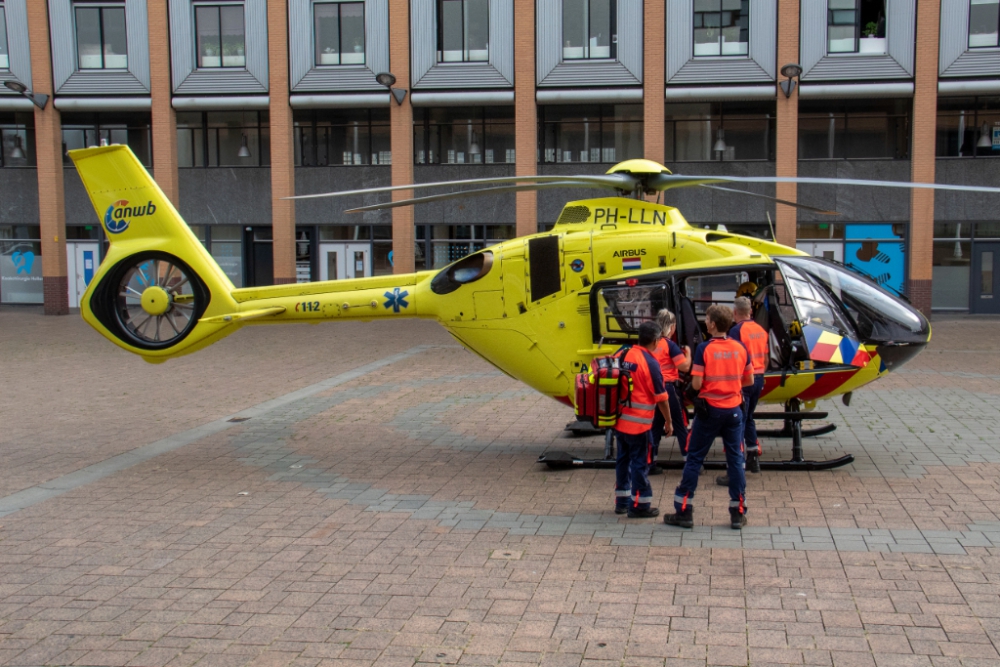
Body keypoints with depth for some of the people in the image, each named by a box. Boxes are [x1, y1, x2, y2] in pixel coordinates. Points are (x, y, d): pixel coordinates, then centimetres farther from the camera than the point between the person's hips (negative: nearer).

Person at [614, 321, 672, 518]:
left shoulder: (625, 355, 4)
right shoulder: (650, 363, -14)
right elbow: (661, 397, -10)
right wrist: (668, 421, 1)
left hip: (620, 419, 7)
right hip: (638, 423, -7)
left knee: (623, 459, 15)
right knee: (640, 463, 2)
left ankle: (622, 501, 23)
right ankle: (639, 506, 8)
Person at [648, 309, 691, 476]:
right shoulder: (670, 345, -12)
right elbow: (685, 366, -15)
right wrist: (687, 353, 3)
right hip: (667, 389, -6)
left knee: (655, 426, 12)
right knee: (680, 425, 5)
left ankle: (651, 463, 12)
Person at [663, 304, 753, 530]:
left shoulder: (704, 349, -13)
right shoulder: (740, 348, 0)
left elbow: (696, 384, -15)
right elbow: (749, 380, 9)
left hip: (709, 409, -3)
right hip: (733, 410, 3)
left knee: (694, 459, 5)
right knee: (735, 459, 10)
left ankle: (684, 511, 7)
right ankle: (738, 513, 13)